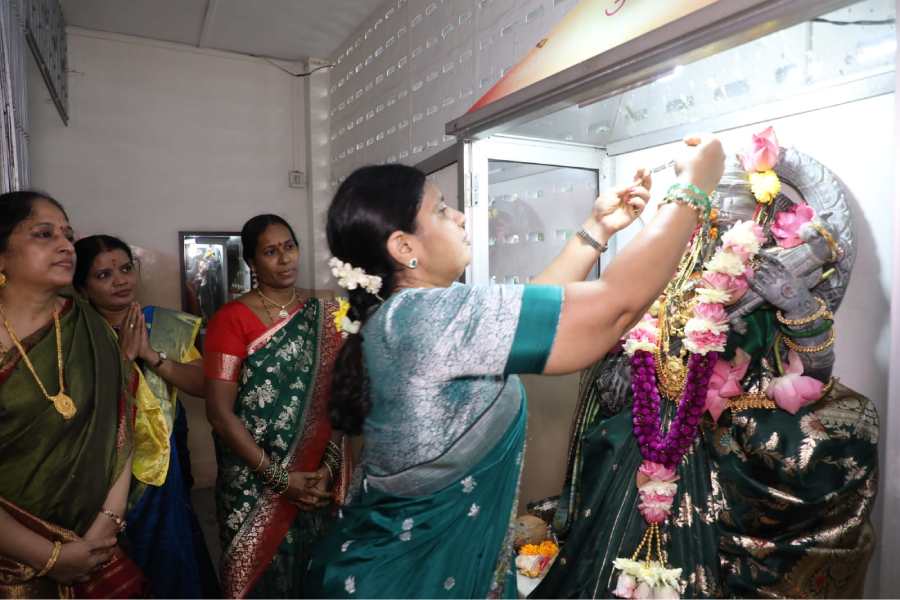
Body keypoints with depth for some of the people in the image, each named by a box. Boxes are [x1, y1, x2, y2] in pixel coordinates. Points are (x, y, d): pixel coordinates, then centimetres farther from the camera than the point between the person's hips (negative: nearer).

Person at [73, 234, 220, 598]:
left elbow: (202, 384, -6)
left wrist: (152, 355, -16)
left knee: (171, 555, 15)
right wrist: (124, 354, -22)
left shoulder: (168, 325, -1)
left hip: (164, 463, 2)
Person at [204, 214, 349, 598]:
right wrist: (280, 477, -14)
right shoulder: (231, 319, -7)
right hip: (255, 484, -2)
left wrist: (328, 468, -10)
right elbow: (219, 411, -12)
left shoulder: (326, 314, 2)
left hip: (319, 481, 3)